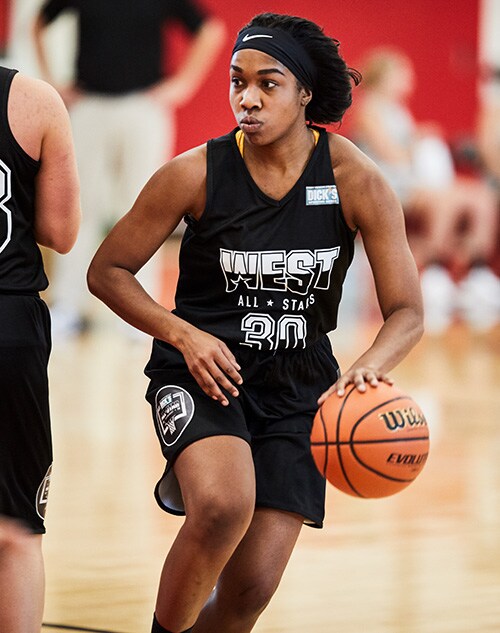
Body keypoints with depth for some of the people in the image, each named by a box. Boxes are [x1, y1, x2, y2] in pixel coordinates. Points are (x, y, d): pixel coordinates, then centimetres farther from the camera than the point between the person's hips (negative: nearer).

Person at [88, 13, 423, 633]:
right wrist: (183, 335, -18)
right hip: (202, 370, -2)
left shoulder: (356, 180, -10)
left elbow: (406, 313, -7)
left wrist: (368, 366, -29)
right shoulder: (196, 173, -12)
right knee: (225, 508, -34)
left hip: (297, 386, 2)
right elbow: (108, 271, -3)